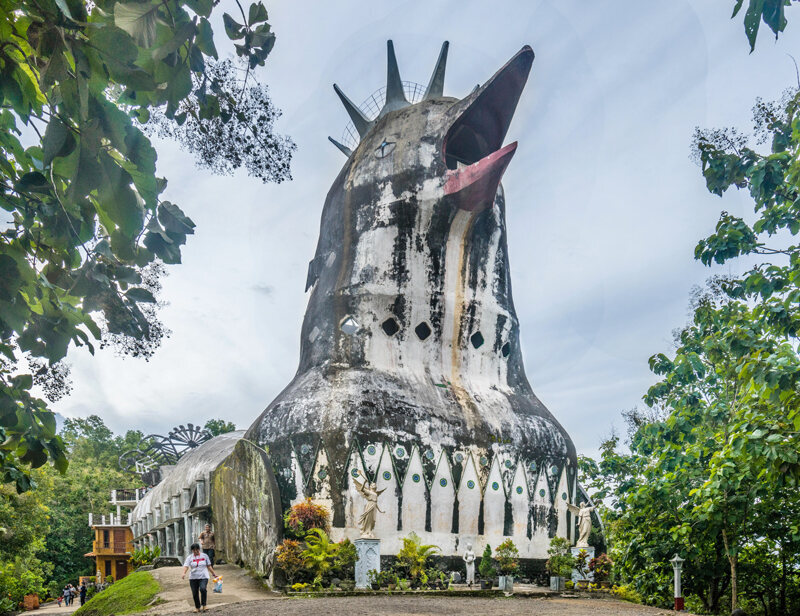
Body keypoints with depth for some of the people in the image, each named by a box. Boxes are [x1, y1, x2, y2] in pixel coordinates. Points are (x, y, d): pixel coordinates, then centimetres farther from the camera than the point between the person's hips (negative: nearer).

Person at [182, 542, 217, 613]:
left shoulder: (204, 556, 7)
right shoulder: (189, 558, 4)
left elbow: (209, 566, 14)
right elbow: (186, 566, -11)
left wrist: (214, 574, 13)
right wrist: (184, 573, -29)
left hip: (203, 577, -1)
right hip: (193, 578, 1)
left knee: (203, 589, -25)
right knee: (195, 593, 2)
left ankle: (203, 605, -10)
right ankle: (197, 607, 21)